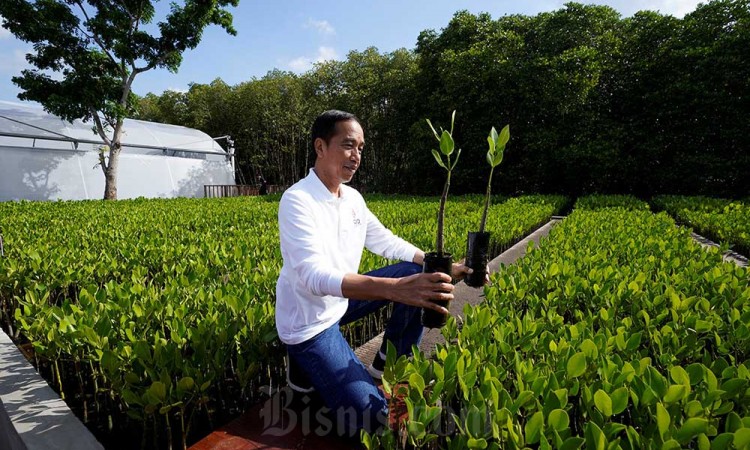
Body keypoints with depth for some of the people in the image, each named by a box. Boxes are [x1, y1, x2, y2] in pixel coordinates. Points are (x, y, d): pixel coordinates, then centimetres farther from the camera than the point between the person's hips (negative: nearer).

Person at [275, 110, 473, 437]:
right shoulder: (298, 200, -26)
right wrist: (397, 289, -50)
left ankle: (388, 366, 10)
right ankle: (307, 365, 10)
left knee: (417, 273, -1)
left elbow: (386, 242, 7)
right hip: (309, 322, -7)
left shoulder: (353, 198, 0)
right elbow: (315, 277, -37)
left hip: (340, 301, 8)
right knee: (370, 415, -13)